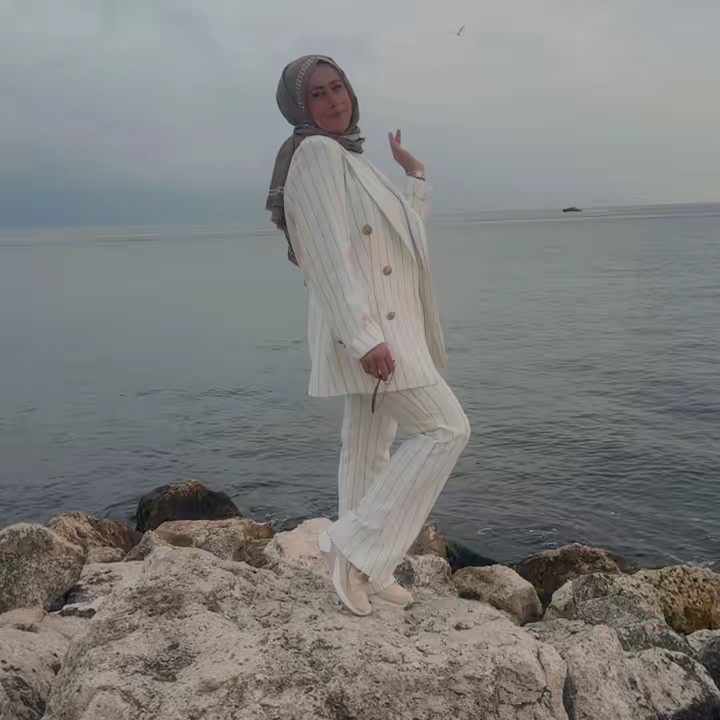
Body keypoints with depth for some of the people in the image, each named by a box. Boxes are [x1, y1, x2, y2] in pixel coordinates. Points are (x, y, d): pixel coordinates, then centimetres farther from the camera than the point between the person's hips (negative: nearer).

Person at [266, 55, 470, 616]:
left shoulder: (350, 157, 19)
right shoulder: (315, 153, -11)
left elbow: (402, 234, 27)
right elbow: (329, 254, -21)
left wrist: (416, 176, 22)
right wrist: (365, 336, -27)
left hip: (385, 323, 10)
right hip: (365, 326, -10)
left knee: (370, 451, 10)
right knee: (446, 428, -11)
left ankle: (365, 570, 19)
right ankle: (356, 548, -7)